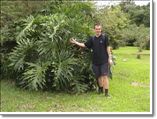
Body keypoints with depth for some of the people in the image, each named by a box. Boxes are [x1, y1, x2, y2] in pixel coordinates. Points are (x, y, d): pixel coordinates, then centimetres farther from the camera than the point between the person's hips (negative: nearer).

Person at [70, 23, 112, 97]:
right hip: (95, 61, 4)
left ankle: (106, 92, 0)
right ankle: (101, 89, 32)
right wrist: (75, 42, 6)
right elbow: (84, 45, 10)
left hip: (104, 61, -4)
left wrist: (110, 58, -5)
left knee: (105, 76, -6)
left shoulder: (104, 37, -3)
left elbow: (107, 48, -3)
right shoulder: (92, 39, 7)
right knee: (98, 76, 13)